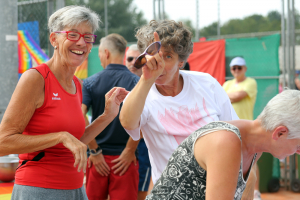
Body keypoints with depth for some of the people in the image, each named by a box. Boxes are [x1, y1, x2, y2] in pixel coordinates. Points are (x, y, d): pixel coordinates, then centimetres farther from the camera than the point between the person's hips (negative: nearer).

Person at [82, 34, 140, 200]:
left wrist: (95, 151, -6)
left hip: (98, 157, 1)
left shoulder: (90, 82, 1)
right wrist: (130, 151, -6)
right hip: (124, 159, -1)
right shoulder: (136, 82, -2)